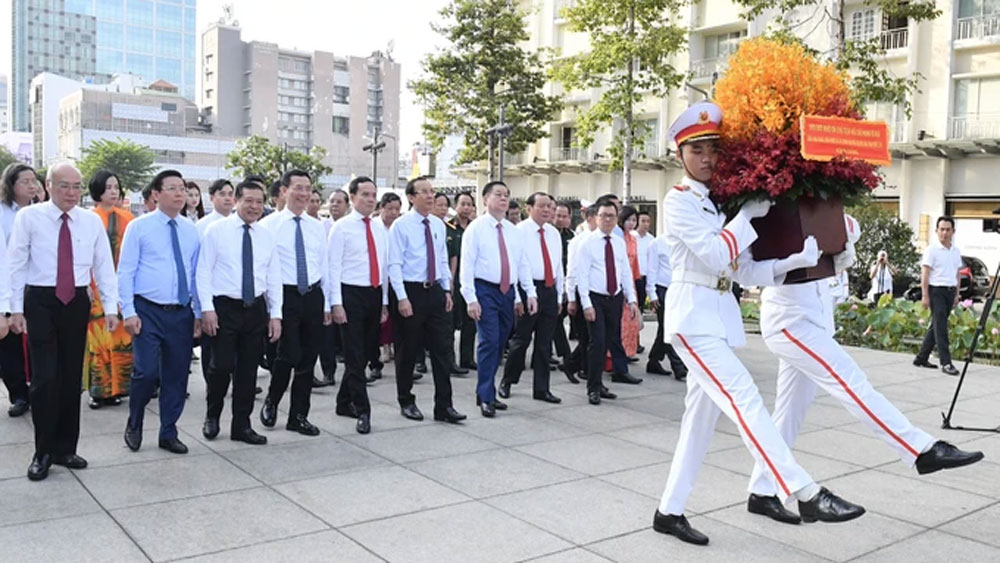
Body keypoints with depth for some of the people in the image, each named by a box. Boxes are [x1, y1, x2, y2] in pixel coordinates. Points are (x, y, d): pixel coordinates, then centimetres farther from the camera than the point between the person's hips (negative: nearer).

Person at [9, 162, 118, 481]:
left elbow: (104, 265, 4)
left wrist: (110, 307, -2)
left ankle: (65, 449, 20)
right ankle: (43, 452, 9)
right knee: (45, 378, -5)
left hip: (77, 302, 3)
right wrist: (16, 309, -6)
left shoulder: (92, 221, 4)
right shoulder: (29, 217, -4)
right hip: (41, 301, -3)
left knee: (71, 378, 9)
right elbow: (16, 264, -2)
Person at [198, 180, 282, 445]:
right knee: (222, 366, -7)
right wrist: (207, 308, -12)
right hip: (224, 307, -4)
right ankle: (212, 416, 20)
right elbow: (203, 271, -5)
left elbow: (274, 278, 10)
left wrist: (275, 314, 4)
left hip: (256, 309, 4)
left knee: (248, 369, 8)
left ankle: (242, 426, 19)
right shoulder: (216, 230, -2)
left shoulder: (267, 236, 9)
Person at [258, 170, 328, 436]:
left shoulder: (318, 227, 11)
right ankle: (271, 401, 20)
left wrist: (326, 304, 12)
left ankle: (299, 416, 21)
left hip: (313, 296, 5)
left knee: (308, 359, 8)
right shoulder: (268, 224, -4)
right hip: (285, 296, -5)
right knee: (289, 356, -9)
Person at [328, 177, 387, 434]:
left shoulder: (380, 230, 12)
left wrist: (385, 302, 12)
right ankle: (362, 411, 1)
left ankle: (345, 403, 27)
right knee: (355, 356, -4)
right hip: (351, 294, -6)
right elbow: (334, 267, -8)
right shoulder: (341, 227, -4)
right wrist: (336, 303, -14)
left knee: (366, 353, 12)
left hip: (375, 295, 6)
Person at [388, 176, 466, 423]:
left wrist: (447, 290, 9)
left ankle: (444, 406, 7)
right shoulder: (400, 225, -8)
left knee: (441, 349, 2)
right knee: (407, 350, 7)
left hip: (435, 291, 5)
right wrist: (402, 298, -17)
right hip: (411, 291, -5)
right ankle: (406, 402, 22)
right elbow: (394, 264, -11)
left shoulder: (438, 225, 9)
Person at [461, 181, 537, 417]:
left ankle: (487, 394, 20)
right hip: (485, 290, -5)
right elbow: (467, 265, -8)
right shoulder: (476, 228, -3)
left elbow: (523, 264, 13)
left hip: (507, 292, 6)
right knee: (489, 342, -11)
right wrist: (471, 299, -15)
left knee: (499, 344, 9)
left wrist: (531, 293, 3)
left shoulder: (515, 231, 13)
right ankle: (485, 397, -3)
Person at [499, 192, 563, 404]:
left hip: (549, 291, 6)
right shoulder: (520, 231, -7)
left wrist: (559, 296, 14)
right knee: (522, 339, 1)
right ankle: (507, 381, 19)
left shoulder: (554, 233, 13)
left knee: (544, 343, 9)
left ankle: (541, 388, 17)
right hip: (528, 289, -6)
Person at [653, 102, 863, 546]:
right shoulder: (679, 202, -6)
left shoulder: (722, 204, 17)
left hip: (720, 315, 8)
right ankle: (806, 494, -17)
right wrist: (747, 214, -8)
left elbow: (746, 271, 10)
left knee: (701, 415, 9)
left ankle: (669, 511, 18)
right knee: (744, 399, -16)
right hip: (693, 314, -8)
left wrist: (793, 261, -4)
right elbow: (714, 256, -18)